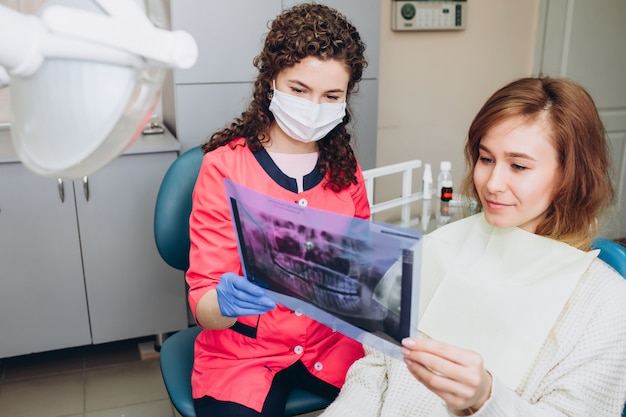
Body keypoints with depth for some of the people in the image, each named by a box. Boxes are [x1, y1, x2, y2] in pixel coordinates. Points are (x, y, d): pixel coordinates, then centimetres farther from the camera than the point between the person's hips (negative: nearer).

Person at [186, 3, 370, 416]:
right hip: (241, 352, -3)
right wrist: (225, 303, -36)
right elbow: (204, 306, -14)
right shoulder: (223, 166, -13)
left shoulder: (346, 169, -1)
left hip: (331, 340, 4)